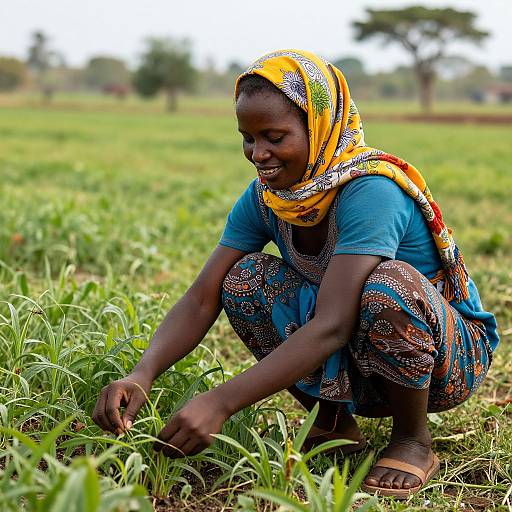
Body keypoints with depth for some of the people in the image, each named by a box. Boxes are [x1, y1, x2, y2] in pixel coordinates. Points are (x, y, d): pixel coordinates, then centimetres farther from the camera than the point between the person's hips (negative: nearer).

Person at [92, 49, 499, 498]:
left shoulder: (371, 191, -29)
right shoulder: (265, 196, -8)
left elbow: (331, 327, -38)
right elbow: (201, 300, -13)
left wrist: (221, 402, -44)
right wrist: (143, 374, -32)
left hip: (452, 354, -5)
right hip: (356, 368, 6)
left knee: (390, 283, -37)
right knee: (244, 278, -13)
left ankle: (413, 440, -11)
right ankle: (334, 423, 3)